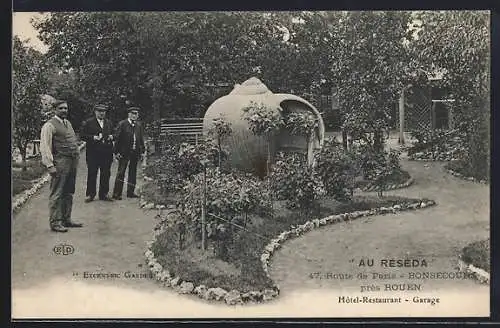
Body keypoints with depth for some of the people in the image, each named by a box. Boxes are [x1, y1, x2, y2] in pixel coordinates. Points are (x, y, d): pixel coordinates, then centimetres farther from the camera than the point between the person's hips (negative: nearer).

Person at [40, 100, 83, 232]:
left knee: (69, 193, 14)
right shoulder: (50, 125, -7)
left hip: (72, 162, 8)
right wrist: (50, 165, -19)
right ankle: (55, 222, 1)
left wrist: (77, 155, 15)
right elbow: (45, 147, -13)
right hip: (60, 163, -8)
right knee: (57, 194, -4)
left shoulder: (68, 123, 19)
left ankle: (66, 220, 23)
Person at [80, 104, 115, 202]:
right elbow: (82, 135, -3)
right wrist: (93, 137, -16)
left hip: (106, 152, 4)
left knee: (106, 174, 6)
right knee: (92, 174, 0)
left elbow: (113, 134, 24)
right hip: (93, 153, -4)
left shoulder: (109, 123, 15)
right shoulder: (88, 123, 1)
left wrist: (111, 137, 2)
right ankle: (90, 194, 9)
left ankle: (103, 194, 16)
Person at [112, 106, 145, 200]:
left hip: (135, 153, 5)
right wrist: (117, 152, -11)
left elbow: (141, 139, 16)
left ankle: (130, 192, 20)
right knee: (121, 172, -5)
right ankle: (117, 194, -1)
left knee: (133, 173, 10)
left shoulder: (139, 125, 11)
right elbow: (117, 139, -6)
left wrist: (142, 151, 10)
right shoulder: (122, 124, -5)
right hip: (124, 153, -5)